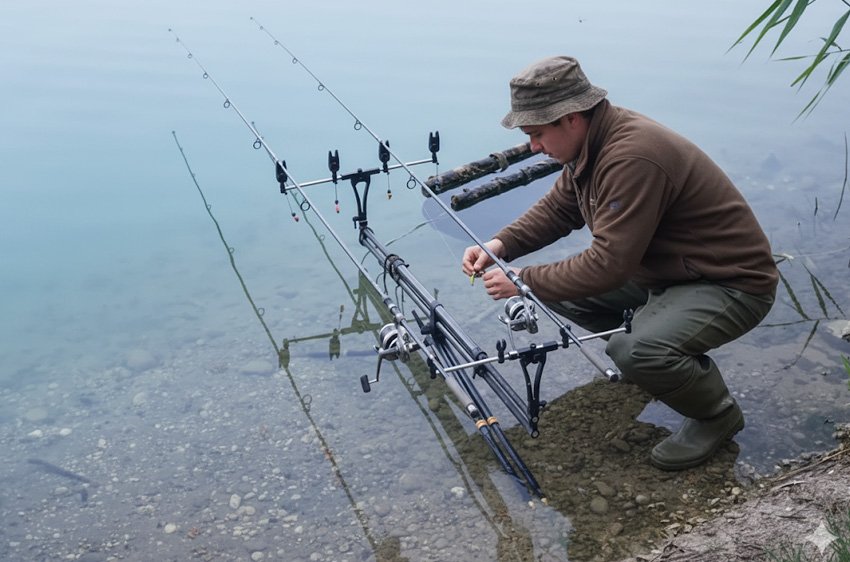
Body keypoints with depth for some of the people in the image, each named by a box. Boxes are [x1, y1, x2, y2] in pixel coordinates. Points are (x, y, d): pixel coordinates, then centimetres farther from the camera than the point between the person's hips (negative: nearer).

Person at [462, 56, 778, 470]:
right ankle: (641, 353, 19)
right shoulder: (592, 141, -2)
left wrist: (523, 281, -21)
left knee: (634, 352, -32)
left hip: (731, 283, -9)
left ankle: (718, 413, -1)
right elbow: (557, 208, 9)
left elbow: (607, 266, -31)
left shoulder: (632, 158, -31)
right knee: (561, 286, 1)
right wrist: (500, 245, -7)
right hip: (663, 270, 9)